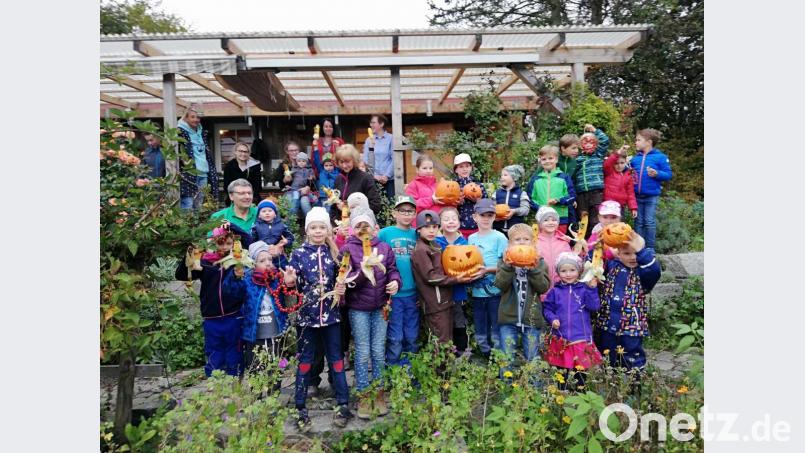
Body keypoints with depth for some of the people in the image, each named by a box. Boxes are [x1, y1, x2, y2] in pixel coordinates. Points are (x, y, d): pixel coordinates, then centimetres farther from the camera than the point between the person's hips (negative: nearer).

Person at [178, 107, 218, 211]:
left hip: (203, 174, 7)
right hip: (189, 174, -7)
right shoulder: (181, 132, -2)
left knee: (198, 206, 11)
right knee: (188, 207, -9)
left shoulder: (202, 133, 19)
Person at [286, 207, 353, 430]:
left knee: (336, 358, 9)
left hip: (330, 314, 2)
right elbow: (294, 286, -2)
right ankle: (301, 407, 18)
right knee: (305, 360, 8)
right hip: (306, 314, -2)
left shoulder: (333, 253, 4)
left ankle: (343, 405, 17)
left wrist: (342, 288, -6)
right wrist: (290, 281, -24)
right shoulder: (299, 254, -2)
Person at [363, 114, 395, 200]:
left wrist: (387, 175, -9)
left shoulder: (391, 138, 0)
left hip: (389, 179, -2)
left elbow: (394, 159, -3)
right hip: (373, 180, 2)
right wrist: (374, 175, -4)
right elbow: (365, 160, 6)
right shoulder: (369, 140, 8)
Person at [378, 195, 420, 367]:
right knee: (395, 338, 3)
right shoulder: (384, 233, -4)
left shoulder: (417, 235, 6)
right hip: (393, 294, -3)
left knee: (412, 337, 13)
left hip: (413, 293, 3)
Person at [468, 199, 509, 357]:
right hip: (477, 292, 5)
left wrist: (487, 270, -19)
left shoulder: (499, 237, -5)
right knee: (480, 336, 13)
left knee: (497, 334, 2)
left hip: (495, 292, -4)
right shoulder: (471, 238, 9)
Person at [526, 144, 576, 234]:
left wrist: (558, 201, -13)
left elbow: (572, 196, 3)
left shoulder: (563, 177, 4)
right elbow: (529, 198, 8)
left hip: (561, 219, -1)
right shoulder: (535, 179, 7)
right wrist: (538, 207, -9)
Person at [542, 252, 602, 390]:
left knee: (580, 369, 7)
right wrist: (552, 319, -11)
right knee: (562, 370, 11)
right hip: (561, 339, 1)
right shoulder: (555, 291, 3)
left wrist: (592, 289, -16)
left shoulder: (584, 289, 1)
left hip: (581, 338, -1)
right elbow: (547, 308, 6)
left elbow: (594, 307, -8)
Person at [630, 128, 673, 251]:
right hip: (637, 195, 4)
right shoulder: (635, 158, 7)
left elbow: (669, 174, -6)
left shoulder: (660, 157, -5)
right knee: (638, 222, 11)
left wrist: (657, 174, -22)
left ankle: (650, 248, 12)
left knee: (649, 222, 2)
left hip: (652, 196, -4)